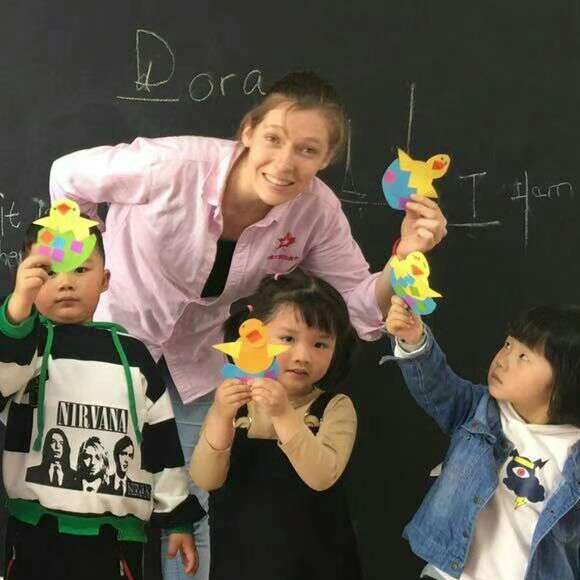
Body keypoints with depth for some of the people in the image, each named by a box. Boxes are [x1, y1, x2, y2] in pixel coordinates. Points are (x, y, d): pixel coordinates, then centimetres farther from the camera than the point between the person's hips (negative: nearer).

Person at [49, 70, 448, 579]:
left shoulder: (318, 213, -19)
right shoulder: (173, 165, -31)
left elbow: (364, 312, -13)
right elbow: (69, 178, -14)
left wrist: (405, 258, -32)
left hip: (193, 364, 3)